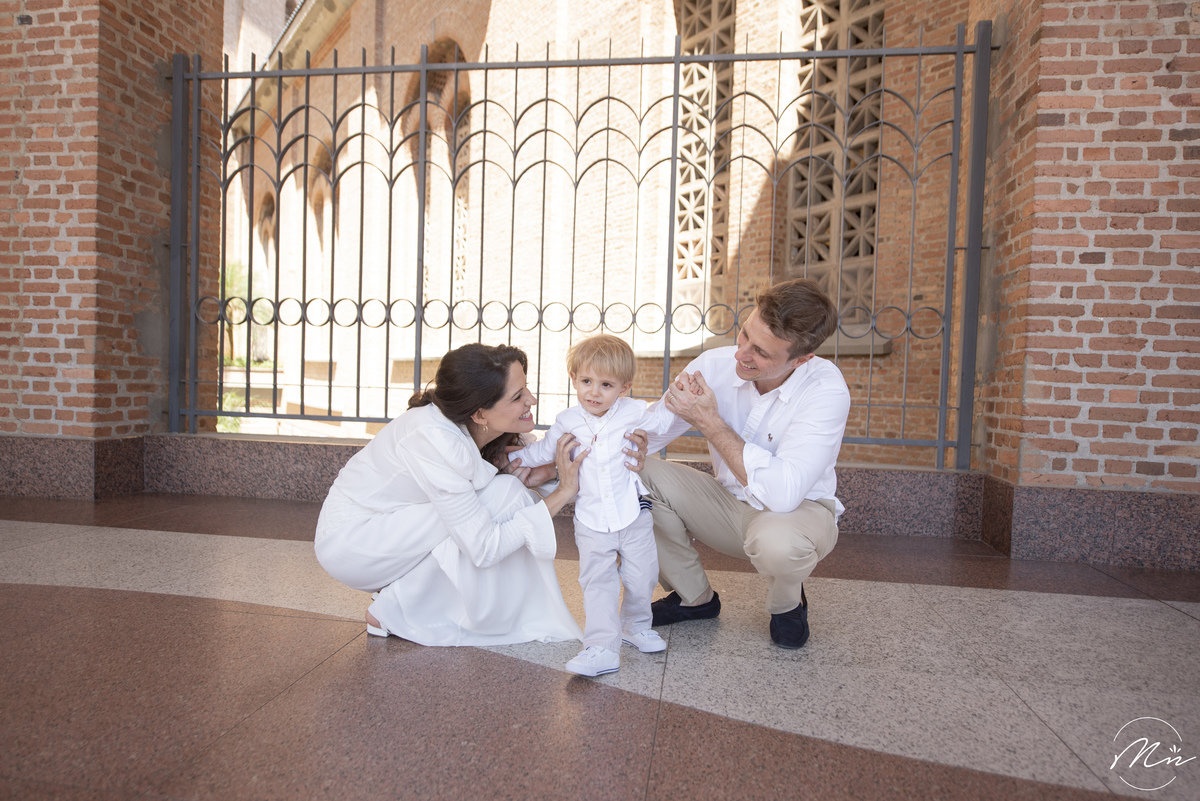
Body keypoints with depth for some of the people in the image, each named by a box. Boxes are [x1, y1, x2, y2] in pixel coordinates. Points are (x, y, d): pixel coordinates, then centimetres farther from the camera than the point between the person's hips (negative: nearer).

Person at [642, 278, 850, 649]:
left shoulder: (826, 389, -27)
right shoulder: (714, 365, -16)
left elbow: (782, 493, -39)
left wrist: (709, 420, -34)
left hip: (800, 509, -4)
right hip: (728, 504, 4)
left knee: (777, 541, -40)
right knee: (637, 473, -19)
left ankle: (787, 604, 2)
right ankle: (694, 597, 5)